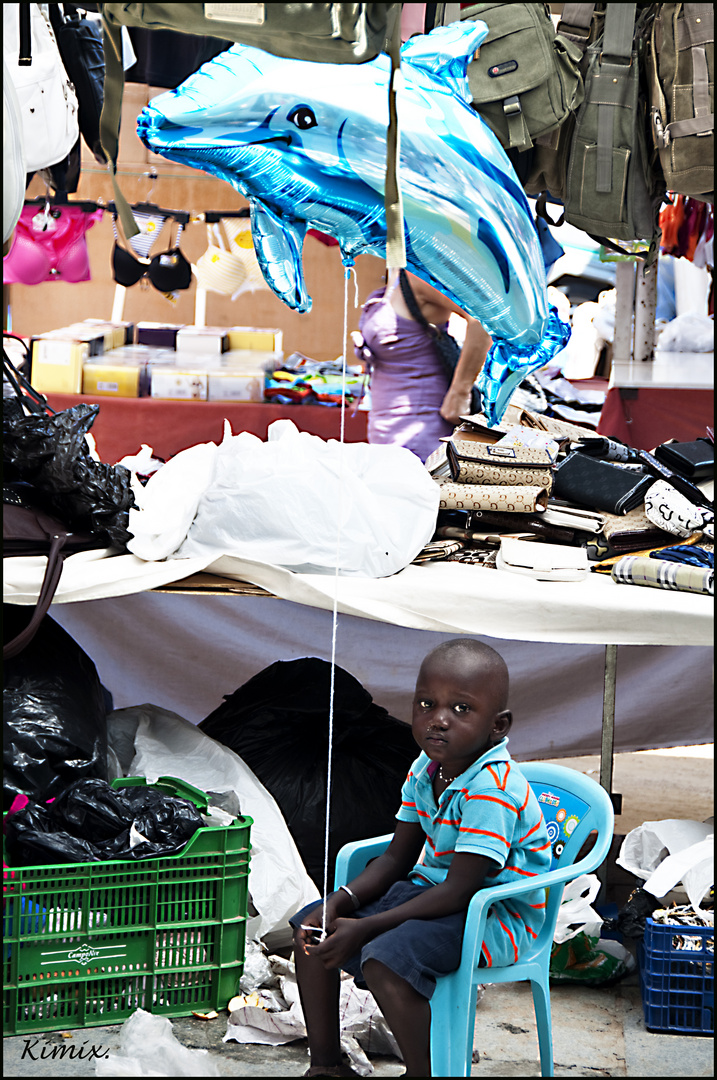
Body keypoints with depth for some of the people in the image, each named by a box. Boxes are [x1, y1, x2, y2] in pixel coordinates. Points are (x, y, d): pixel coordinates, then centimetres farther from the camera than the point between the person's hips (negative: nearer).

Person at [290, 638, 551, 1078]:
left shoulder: (491, 790, -27)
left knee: (386, 960, -34)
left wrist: (365, 929, -29)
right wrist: (341, 901, -10)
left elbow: (458, 892, -29)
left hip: (497, 915, -9)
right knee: (310, 929, 6)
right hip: (431, 888, 10)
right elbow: (397, 859, 8)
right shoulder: (425, 771, 0)